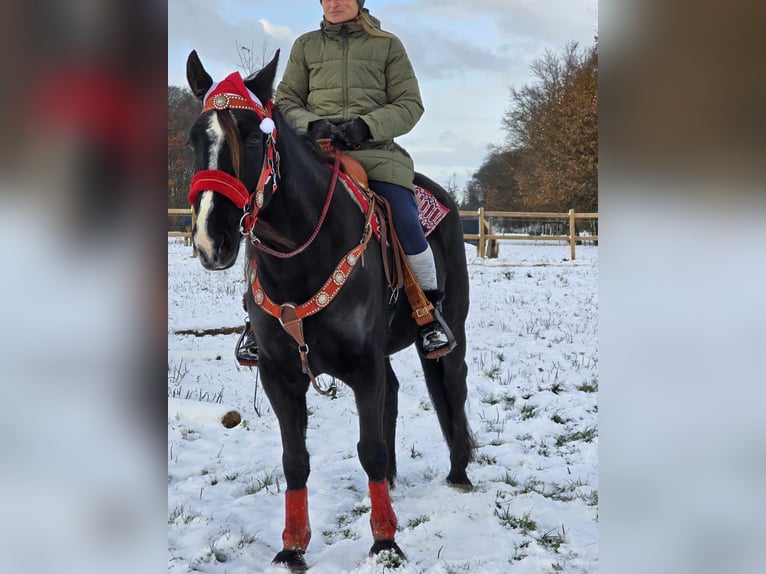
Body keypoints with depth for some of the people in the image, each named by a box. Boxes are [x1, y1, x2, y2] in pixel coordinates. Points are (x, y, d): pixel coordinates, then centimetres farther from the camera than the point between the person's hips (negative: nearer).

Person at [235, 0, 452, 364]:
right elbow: (286, 102, 13)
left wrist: (366, 126, -13)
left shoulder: (387, 45, 11)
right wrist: (312, 125, -10)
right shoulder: (306, 46, 15)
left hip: (376, 151, -1)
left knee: (407, 226, -22)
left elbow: (410, 104, 5)